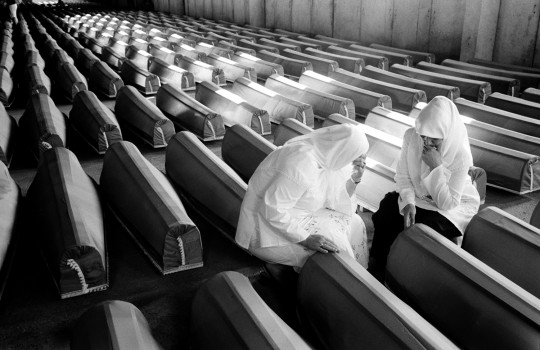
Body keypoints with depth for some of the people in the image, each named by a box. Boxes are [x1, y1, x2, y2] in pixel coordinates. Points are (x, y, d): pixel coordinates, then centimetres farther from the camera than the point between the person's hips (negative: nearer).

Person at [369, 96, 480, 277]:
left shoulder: (460, 155, -28)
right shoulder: (411, 136, -17)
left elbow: (447, 203, -25)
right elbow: (402, 175, -8)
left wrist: (437, 167, -34)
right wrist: (408, 202, -26)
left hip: (454, 207, -4)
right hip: (417, 196, 4)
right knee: (385, 213, -18)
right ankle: (378, 265, 1)